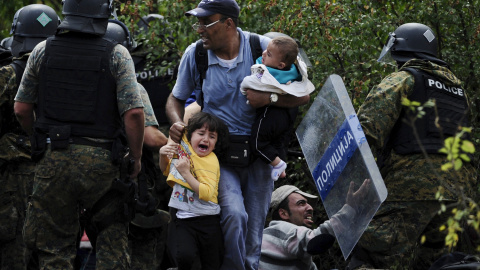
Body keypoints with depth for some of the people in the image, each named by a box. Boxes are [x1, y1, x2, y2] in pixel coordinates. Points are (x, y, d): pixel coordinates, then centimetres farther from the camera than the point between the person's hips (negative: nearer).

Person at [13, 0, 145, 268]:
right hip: (102, 161, -1)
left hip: (53, 158, 2)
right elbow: (134, 113, -12)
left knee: (54, 246, 9)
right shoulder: (117, 55, -5)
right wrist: (136, 158, 1)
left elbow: (21, 109, 7)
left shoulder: (42, 51, 3)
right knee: (113, 231, 19)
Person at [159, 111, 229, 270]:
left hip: (208, 221, -3)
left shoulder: (211, 161, -9)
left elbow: (207, 194, -23)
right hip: (184, 219, 3)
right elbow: (166, 170, 24)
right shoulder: (182, 147, 6)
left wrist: (186, 173, -25)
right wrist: (163, 155, 4)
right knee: (184, 255, -23)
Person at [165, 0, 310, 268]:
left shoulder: (262, 47, -5)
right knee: (234, 214, -27)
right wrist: (178, 123, -7)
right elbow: (176, 98, 15)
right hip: (219, 153, -1)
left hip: (257, 155, 1)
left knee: (253, 240, 5)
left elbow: (303, 95, -2)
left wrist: (268, 98, -19)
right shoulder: (194, 55, -2)